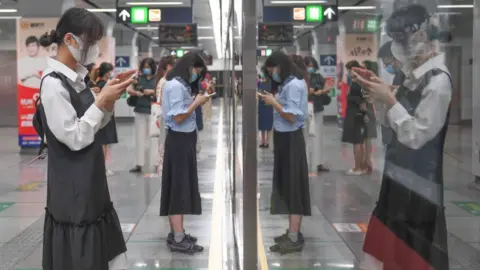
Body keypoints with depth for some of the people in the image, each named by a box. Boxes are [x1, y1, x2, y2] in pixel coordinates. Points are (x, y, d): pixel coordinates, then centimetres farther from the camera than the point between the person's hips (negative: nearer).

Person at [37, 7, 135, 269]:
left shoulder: (76, 78, 7)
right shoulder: (53, 84, -19)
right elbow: (75, 138, -21)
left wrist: (109, 98, -1)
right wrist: (103, 100, -19)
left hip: (89, 183, 9)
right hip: (72, 189, -9)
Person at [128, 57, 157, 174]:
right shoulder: (139, 78, 6)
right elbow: (129, 90, 4)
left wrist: (153, 91, -15)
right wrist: (136, 92, -15)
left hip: (153, 112, -3)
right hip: (140, 111, 3)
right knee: (139, 138, 4)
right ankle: (139, 164, 8)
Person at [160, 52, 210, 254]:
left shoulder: (180, 85, 14)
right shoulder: (176, 86, -17)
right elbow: (178, 117, -21)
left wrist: (195, 101, 3)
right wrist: (197, 102, -13)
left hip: (183, 139, 10)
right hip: (179, 140, -10)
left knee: (180, 186, 13)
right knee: (179, 186, -6)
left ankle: (176, 233, 20)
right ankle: (178, 240, -2)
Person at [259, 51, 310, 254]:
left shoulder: (293, 85, -18)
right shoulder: (289, 83, 12)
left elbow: (292, 116, -22)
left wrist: (273, 102, -14)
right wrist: (274, 100, 1)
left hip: (290, 140, -10)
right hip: (286, 138, 10)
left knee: (293, 185, -6)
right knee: (288, 185, 14)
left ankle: (294, 239, -2)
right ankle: (293, 233, 22)